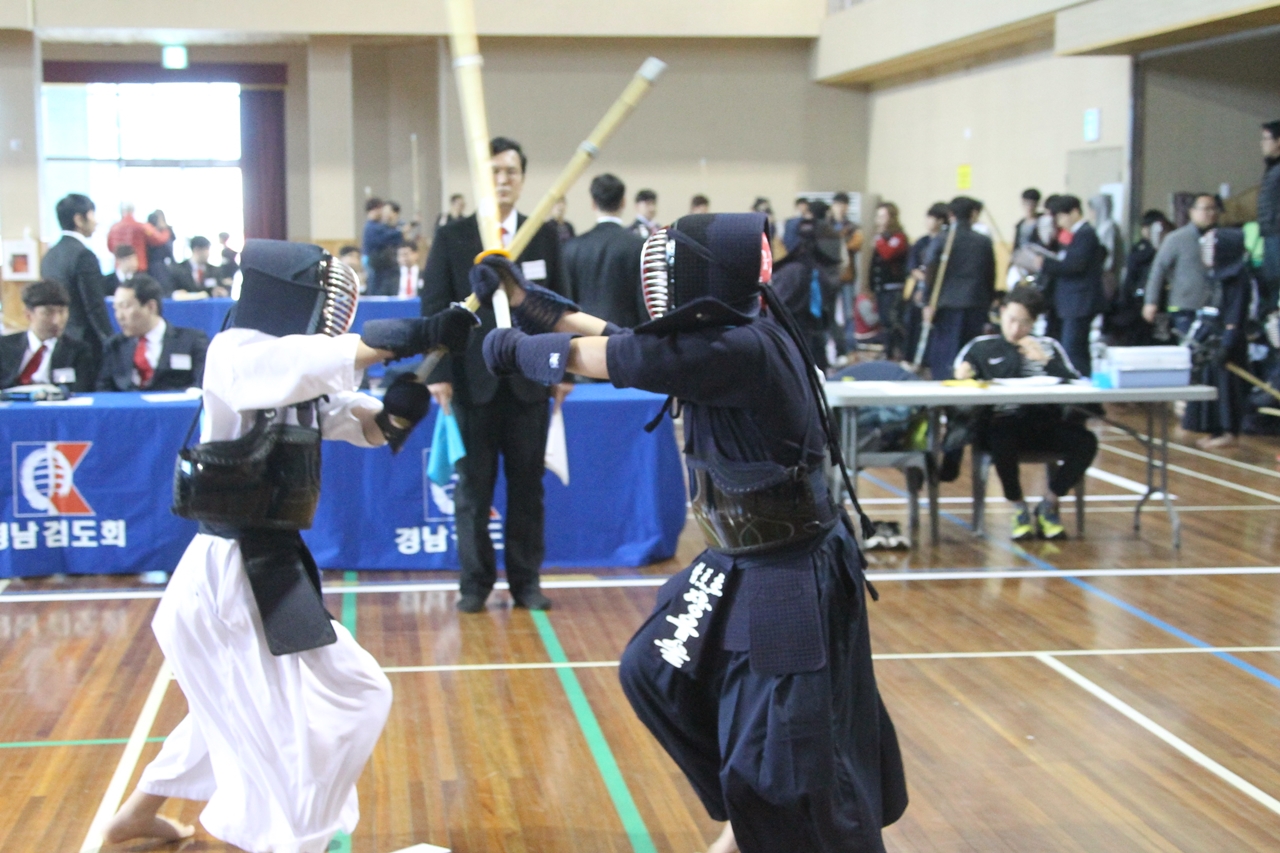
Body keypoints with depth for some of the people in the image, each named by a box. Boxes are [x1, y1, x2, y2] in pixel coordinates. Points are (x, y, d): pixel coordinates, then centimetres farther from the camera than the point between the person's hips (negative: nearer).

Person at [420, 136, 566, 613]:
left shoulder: (545, 236, 7)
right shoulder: (452, 238, 2)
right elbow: (434, 308, 0)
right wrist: (440, 373, -7)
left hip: (529, 381, 1)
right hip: (473, 380, -1)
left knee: (527, 485, 6)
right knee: (473, 488, 4)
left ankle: (526, 579, 15)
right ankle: (475, 582, 13)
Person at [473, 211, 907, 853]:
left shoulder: (740, 349, -28)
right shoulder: (726, 331, -1)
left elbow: (601, 357, -19)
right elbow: (617, 339, 11)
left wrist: (520, 349, -3)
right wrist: (529, 304, 10)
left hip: (793, 582, -10)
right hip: (738, 565, 10)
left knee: (782, 768, -7)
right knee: (655, 674, 22)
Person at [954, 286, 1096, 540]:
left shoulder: (1049, 346, 18)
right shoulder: (981, 346, 15)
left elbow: (1076, 384, 7)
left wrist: (1046, 361, -6)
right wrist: (962, 374, -17)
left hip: (1045, 422, 2)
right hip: (1003, 421, -2)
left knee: (1086, 442, -26)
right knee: (1002, 443, -38)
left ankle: (1049, 506, -2)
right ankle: (1020, 509, -8)